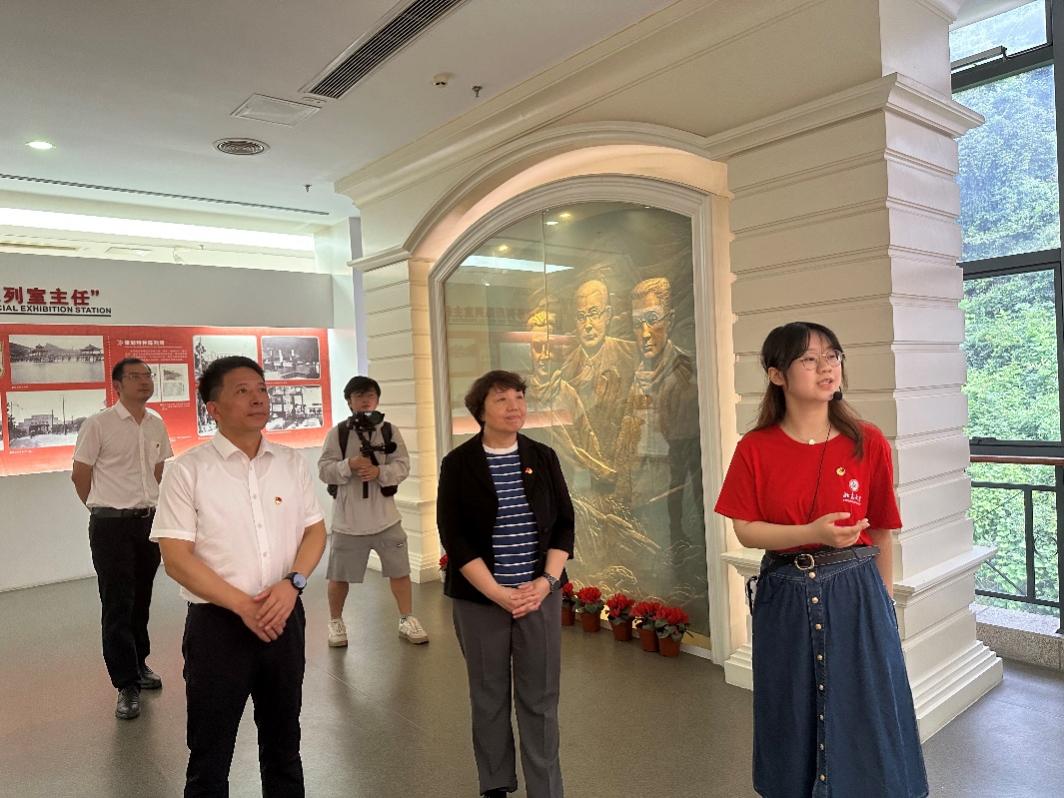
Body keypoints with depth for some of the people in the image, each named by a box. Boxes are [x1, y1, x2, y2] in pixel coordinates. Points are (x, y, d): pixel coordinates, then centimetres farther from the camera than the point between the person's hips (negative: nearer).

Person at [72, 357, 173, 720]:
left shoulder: (156, 424, 5)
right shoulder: (98, 424, -10)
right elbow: (80, 474, -3)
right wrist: (105, 509, 7)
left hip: (149, 521, 5)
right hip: (111, 526, -5)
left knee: (141, 599, 15)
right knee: (117, 605, 0)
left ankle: (138, 663, 32)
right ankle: (127, 685, 7)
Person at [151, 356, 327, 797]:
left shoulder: (291, 463, 3)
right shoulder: (188, 470, -8)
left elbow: (315, 530, 6)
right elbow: (176, 558, -11)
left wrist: (292, 583, -12)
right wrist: (243, 605, -16)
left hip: (285, 618, 4)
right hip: (217, 623, -3)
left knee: (283, 739, 19)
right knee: (210, 752, 10)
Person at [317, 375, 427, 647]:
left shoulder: (389, 431, 1)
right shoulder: (337, 433, -3)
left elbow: (403, 466, -5)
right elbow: (324, 470, -7)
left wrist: (379, 471, -22)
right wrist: (349, 465, -25)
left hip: (385, 516, 1)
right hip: (348, 517, -1)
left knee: (400, 570, 8)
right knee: (339, 575, 10)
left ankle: (407, 620, 24)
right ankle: (335, 622, 32)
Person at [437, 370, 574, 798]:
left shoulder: (543, 457, 2)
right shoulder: (458, 464, -5)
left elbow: (564, 525, 3)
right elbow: (455, 537, -9)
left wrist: (546, 581, -10)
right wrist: (498, 593, -15)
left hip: (540, 594, 2)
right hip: (479, 599, -1)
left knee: (541, 698, 7)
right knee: (489, 697, 12)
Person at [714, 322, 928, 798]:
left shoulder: (869, 443, -5)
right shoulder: (755, 449, -6)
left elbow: (880, 532, 3)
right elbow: (745, 530, -6)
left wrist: (882, 600, 10)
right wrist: (812, 534, -20)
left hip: (856, 593, 0)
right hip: (785, 598, 0)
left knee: (863, 716, 10)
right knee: (795, 717, 15)